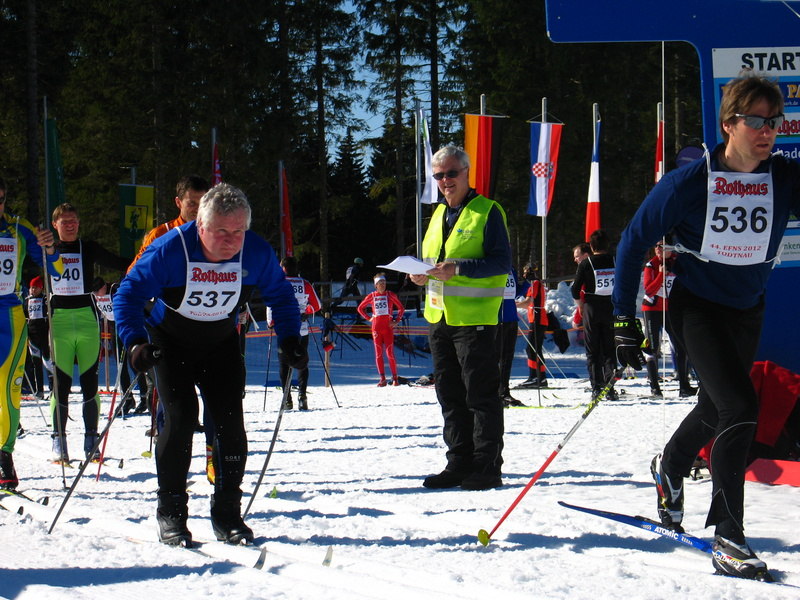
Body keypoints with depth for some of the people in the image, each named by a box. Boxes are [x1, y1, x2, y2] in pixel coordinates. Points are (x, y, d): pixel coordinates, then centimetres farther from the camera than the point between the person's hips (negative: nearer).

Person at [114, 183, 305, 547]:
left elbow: (280, 295, 0)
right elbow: (128, 295, -22)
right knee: (180, 417, -15)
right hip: (170, 343, -3)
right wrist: (136, 343, -36)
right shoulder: (170, 250, -27)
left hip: (221, 343, 3)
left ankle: (227, 513, 5)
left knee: (230, 420, -7)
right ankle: (170, 512, -2)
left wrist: (290, 339, -13)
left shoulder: (256, 253, -18)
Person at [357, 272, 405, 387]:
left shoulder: (391, 295, 5)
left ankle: (395, 378, 1)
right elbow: (360, 308, 19)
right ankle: (382, 379, 3)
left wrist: (397, 321, 2)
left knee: (390, 353, -7)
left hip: (388, 327, -2)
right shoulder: (371, 296, 7)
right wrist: (368, 318, 9)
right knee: (378, 354, 0)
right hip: (376, 327, 2)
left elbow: (401, 308, 12)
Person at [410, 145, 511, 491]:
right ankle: (460, 463, 18)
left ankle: (487, 466, 1)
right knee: (450, 395, 11)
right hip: (439, 316, 8)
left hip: (475, 317, -8)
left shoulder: (487, 212, -6)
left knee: (481, 394, -4)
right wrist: (424, 276, 2)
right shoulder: (439, 215, 18)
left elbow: (502, 262, -14)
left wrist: (458, 269, -24)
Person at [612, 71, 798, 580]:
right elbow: (636, 241, -9)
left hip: (748, 310, 5)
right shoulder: (689, 183, -18)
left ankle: (670, 468, 55)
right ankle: (728, 538, -16)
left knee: (716, 408, 23)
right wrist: (625, 320, -11)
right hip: (697, 305, -5)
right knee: (740, 407, -20)